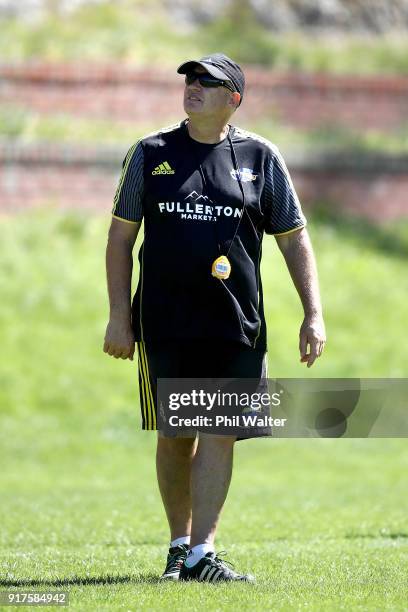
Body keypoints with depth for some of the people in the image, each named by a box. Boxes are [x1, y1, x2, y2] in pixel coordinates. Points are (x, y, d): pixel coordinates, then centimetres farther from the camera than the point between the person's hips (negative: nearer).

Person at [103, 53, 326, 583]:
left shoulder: (260, 157, 5)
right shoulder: (151, 153, 6)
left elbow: (294, 238, 8)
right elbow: (121, 236, 8)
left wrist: (314, 314, 0)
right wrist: (119, 317, 1)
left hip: (234, 323, 0)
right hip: (164, 321, 1)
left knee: (219, 434, -7)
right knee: (174, 435, 5)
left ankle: (201, 554, -6)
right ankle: (179, 545, 19)